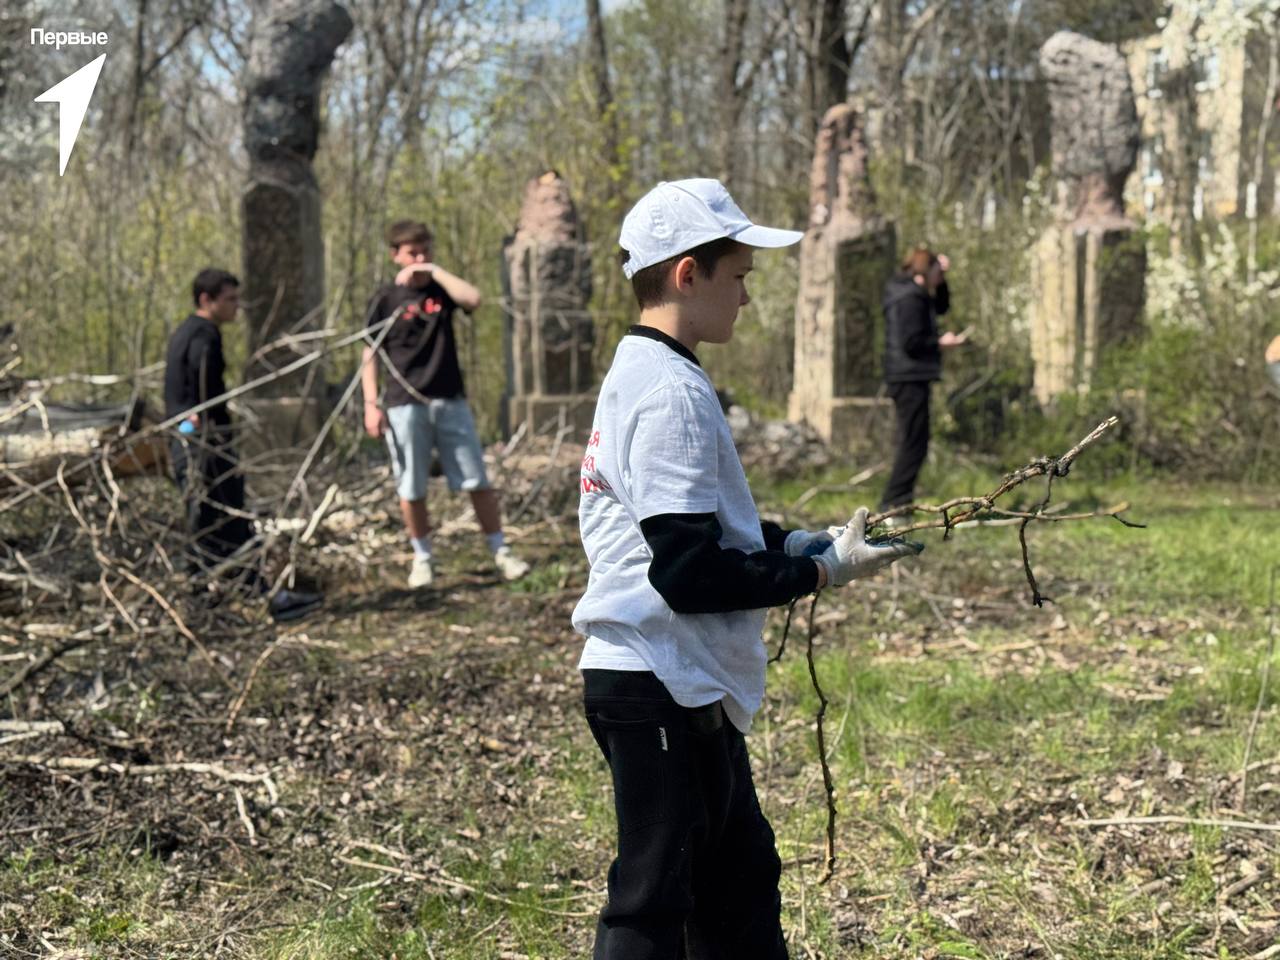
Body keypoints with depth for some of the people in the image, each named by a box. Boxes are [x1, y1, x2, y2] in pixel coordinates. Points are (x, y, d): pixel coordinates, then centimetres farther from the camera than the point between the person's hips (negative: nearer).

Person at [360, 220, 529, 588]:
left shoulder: (441, 289, 7)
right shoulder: (385, 300, 2)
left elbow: (473, 299, -16)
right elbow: (369, 355, 3)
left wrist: (435, 270, -10)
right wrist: (371, 404, -6)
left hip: (451, 401, 1)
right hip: (404, 406, -1)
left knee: (477, 481, 1)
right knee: (411, 490, 4)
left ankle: (501, 552, 10)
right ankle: (422, 558, 19)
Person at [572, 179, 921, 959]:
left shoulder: (644, 375, 11)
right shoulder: (671, 395, -20)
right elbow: (687, 573, -25)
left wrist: (788, 543, 8)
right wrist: (822, 572, -15)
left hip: (688, 688, 10)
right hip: (661, 690, -10)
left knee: (740, 879, 20)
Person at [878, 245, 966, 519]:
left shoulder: (915, 295, 15)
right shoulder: (909, 299, -16)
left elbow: (941, 307, 29)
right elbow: (912, 343, -22)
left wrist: (942, 279, 15)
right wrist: (941, 343, -9)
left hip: (908, 378, 11)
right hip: (910, 377, -11)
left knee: (909, 442, 15)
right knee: (913, 443, -9)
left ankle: (894, 506, 19)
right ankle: (893, 504, -9)